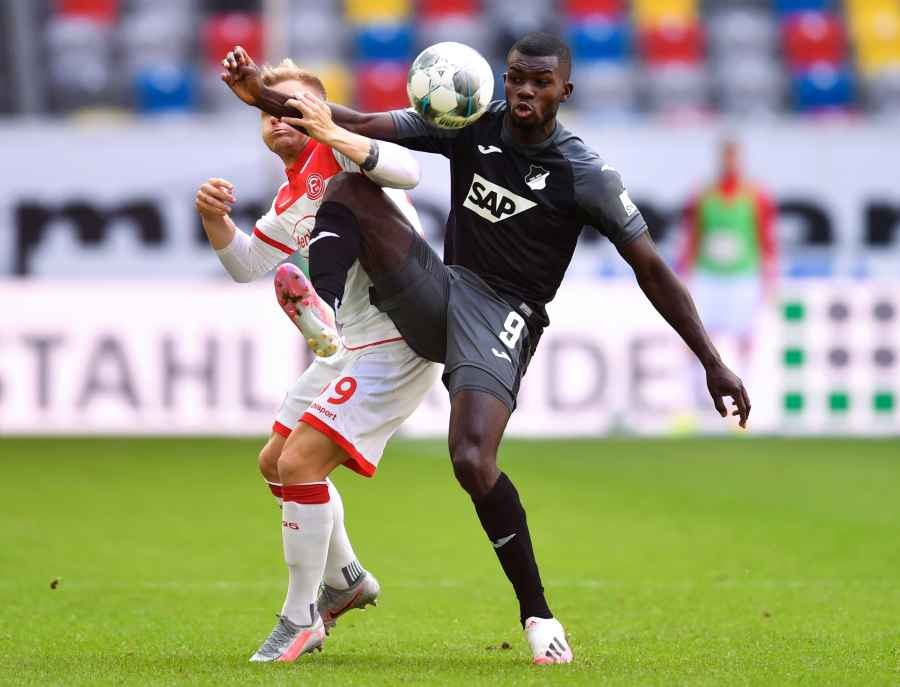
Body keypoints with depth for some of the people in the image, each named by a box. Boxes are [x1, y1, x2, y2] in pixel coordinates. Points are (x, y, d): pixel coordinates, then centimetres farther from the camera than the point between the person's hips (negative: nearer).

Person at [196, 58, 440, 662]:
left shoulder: (338, 151, -11)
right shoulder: (292, 199, 17)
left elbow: (407, 172, -29)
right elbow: (247, 265, 22)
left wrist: (335, 135, -42)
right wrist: (216, 219, 3)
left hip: (397, 341, -11)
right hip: (350, 345, 11)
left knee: (300, 462, -15)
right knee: (276, 462, 19)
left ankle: (301, 618, -2)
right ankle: (345, 580, 36)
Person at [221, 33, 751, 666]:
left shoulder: (585, 175, -10)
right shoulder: (470, 126, 1)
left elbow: (651, 269, -6)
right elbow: (361, 126, -3)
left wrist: (715, 365, -7)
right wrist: (264, 97, -17)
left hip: (503, 317, -5)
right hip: (439, 293, 5)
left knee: (474, 463, -26)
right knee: (347, 186, -11)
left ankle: (537, 614, -10)